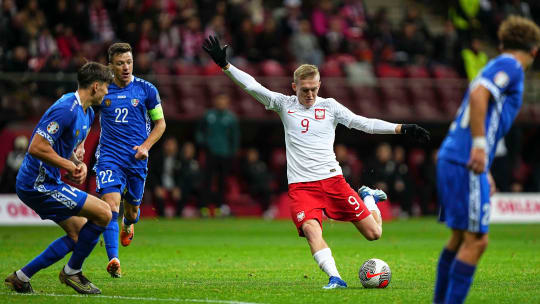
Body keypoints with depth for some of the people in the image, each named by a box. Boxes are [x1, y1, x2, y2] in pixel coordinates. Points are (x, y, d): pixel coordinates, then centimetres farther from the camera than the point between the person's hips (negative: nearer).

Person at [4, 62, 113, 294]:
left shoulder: (87, 113, 12)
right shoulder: (66, 109, -21)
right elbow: (36, 148, -26)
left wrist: (79, 165, 2)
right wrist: (71, 166, -17)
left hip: (47, 183, 11)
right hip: (38, 185, -11)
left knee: (79, 234, 13)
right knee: (103, 213, -12)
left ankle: (21, 277, 15)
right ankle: (72, 271, 4)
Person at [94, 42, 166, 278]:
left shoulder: (146, 90, 0)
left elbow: (160, 122, 8)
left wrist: (146, 146, -7)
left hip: (136, 159, 1)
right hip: (109, 157, -1)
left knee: (132, 209, 13)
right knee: (111, 205, -18)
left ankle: (128, 224, 52)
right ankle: (113, 260, -23)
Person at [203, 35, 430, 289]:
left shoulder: (329, 106, 5)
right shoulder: (284, 104, 6)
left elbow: (365, 123, 4)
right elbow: (251, 86, 2)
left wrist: (402, 129, -4)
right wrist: (224, 64, -9)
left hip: (332, 179, 1)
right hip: (300, 185, -1)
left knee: (373, 233, 1)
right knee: (311, 230, -29)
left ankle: (368, 198, 33)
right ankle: (334, 278, -28)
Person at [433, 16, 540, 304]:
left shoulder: (496, 67, 22)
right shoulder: (510, 66, -6)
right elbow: (478, 95, -22)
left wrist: (484, 172, 26)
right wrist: (480, 146, -25)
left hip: (450, 159, 10)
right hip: (466, 164, -10)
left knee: (460, 237, 17)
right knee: (475, 240, -8)